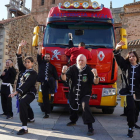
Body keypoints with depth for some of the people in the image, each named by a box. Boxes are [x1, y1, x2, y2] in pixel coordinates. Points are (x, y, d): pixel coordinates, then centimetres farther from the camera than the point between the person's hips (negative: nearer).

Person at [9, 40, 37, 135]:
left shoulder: (33, 73, -14)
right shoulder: (23, 69, 5)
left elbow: (27, 84, -25)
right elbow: (19, 59, -2)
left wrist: (16, 92, -33)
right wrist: (20, 47, -14)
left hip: (30, 93, -8)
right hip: (22, 92, 8)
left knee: (22, 103, -34)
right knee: (25, 105, 29)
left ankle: (24, 127, -36)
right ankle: (31, 118, 61)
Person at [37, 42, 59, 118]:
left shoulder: (52, 66, 13)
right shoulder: (41, 63, 16)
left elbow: (56, 76, 11)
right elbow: (39, 55, 4)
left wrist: (56, 84, 4)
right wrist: (40, 46, 2)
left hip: (50, 81, -1)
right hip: (43, 82, 2)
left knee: (51, 79, -39)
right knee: (45, 97, 0)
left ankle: (52, 94, -27)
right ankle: (47, 113, 6)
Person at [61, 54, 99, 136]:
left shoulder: (89, 70, -15)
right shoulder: (72, 68, -11)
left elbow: (96, 82, -21)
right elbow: (64, 78, -18)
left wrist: (95, 75, -43)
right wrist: (63, 72, -40)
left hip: (85, 94, -3)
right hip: (73, 93, 3)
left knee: (85, 106, -28)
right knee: (73, 108, 21)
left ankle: (90, 127, -22)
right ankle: (73, 121, 53)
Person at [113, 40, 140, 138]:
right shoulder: (126, 66, 4)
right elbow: (119, 59, -4)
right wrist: (117, 49, -19)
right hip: (129, 91, -1)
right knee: (131, 108, -17)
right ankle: (130, 128, -10)